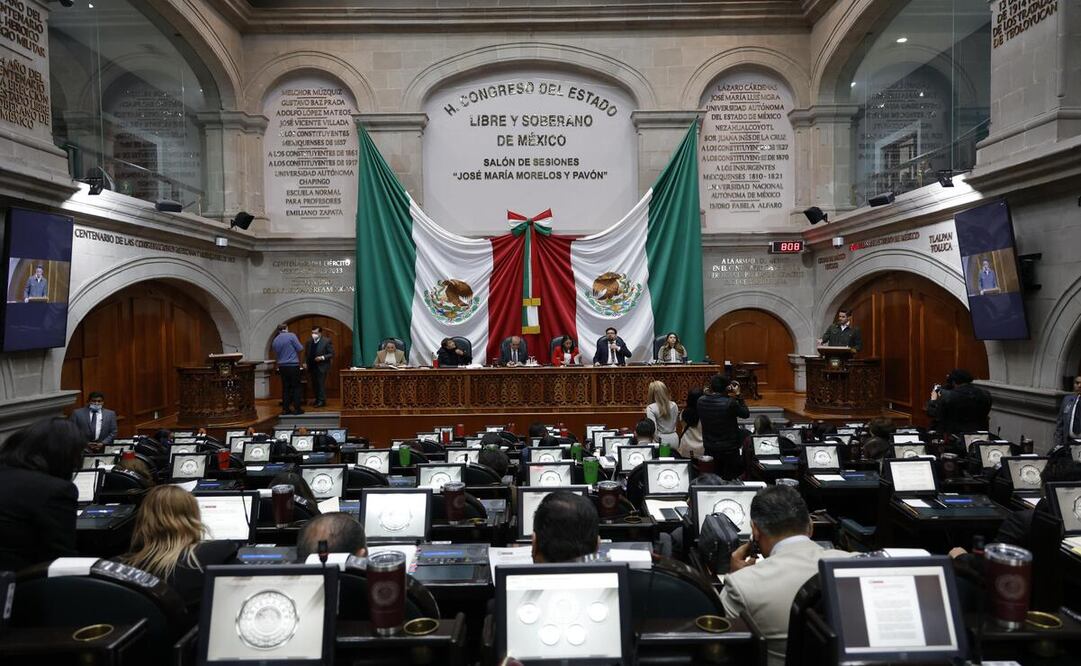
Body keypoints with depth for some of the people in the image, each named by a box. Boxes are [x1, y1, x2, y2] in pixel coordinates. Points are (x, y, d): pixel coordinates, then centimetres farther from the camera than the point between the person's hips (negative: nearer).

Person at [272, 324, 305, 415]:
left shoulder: (275, 340, 10)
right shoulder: (291, 335, -7)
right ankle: (296, 408, -1)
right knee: (296, 387, 0)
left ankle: (285, 409, 9)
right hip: (293, 365, -5)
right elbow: (300, 348, -7)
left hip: (282, 366, 5)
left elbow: (276, 355, 19)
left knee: (285, 387, 10)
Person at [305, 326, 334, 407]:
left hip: (321, 367, -5)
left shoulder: (327, 341, -6)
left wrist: (322, 357, -19)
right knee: (314, 384, 8)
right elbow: (307, 354, 18)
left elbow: (332, 354, -7)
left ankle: (322, 401, -1)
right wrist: (306, 363, 5)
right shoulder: (309, 342, 9)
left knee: (321, 384, -7)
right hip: (312, 367, 6)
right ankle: (317, 400, 18)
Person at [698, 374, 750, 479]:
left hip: (709, 449, 4)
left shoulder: (701, 401, -9)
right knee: (731, 479, 12)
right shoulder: (730, 403, -24)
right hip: (729, 449, -4)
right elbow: (746, 414, -7)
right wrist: (737, 395, -4)